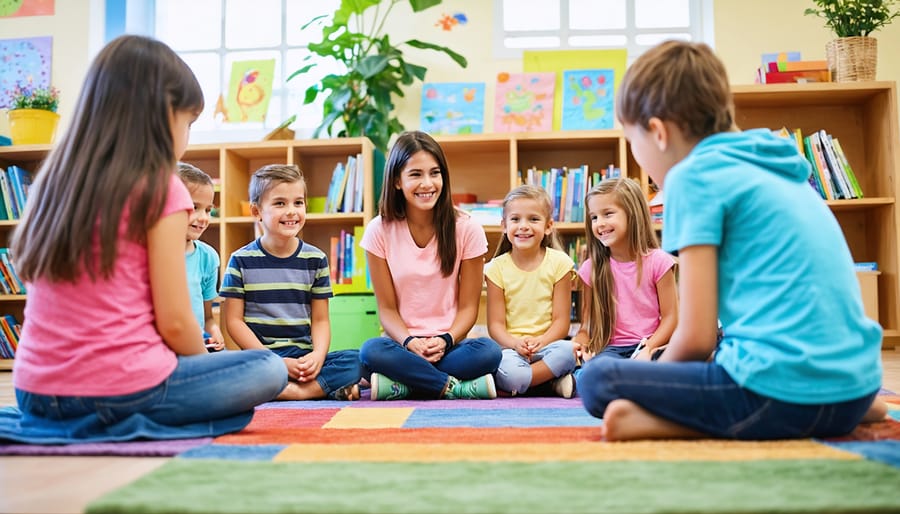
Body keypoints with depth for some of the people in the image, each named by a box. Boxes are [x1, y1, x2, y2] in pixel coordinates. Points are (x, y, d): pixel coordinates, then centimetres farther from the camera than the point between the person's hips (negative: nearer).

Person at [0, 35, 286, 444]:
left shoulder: (53, 180, 9)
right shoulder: (160, 189, -11)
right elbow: (174, 322, -12)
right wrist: (205, 362, 10)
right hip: (120, 391, -7)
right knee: (270, 369, 8)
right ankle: (142, 426, -4)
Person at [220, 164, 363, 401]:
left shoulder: (316, 259, 8)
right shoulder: (242, 260, 2)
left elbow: (320, 319, 9)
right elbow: (234, 320, -1)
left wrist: (318, 355, -13)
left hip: (304, 357, 2)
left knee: (355, 360, -23)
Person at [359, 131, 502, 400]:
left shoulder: (466, 228, -2)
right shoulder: (379, 231, -2)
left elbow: (468, 306, 0)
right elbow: (387, 307, -1)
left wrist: (445, 341, -19)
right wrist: (409, 342, -20)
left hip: (450, 343, 0)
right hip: (404, 344, 0)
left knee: (489, 350, -32)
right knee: (371, 350, -33)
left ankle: (401, 385, -21)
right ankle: (457, 387, -21)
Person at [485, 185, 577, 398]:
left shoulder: (559, 263, 3)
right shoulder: (497, 268, 4)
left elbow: (561, 321, 0)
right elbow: (495, 324, 0)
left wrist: (540, 342, -19)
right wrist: (515, 344, -21)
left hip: (547, 344, 1)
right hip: (511, 347, -1)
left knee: (566, 350, -34)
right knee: (508, 369, -36)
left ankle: (510, 390, -20)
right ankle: (553, 381, -13)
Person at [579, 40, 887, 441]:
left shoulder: (695, 175, -7)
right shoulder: (772, 166, 17)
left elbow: (696, 337, -10)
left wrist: (653, 382, 10)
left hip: (786, 393, -8)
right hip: (854, 389, 8)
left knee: (596, 380, 0)